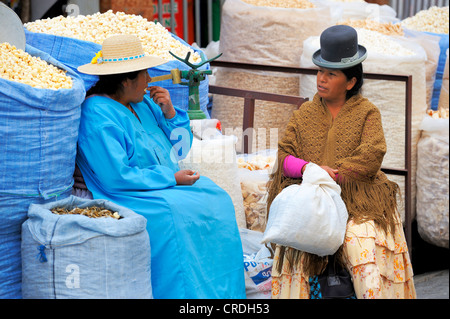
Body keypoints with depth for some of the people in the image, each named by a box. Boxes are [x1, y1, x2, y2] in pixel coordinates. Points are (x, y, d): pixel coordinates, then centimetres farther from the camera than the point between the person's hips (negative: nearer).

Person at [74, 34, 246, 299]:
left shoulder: (143, 103, 12)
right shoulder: (98, 117, -15)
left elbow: (180, 149, 17)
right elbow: (118, 177, -23)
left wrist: (170, 113, 0)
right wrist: (171, 178, -17)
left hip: (166, 184, 9)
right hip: (129, 197, -9)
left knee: (216, 198, -12)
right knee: (176, 213, -33)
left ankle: (229, 292, -12)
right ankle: (190, 293, -24)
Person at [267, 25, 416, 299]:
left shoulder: (367, 113, 10)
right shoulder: (304, 114, 18)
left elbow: (372, 156, -6)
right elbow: (285, 157, 8)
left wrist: (331, 173, -16)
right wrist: (309, 168, -14)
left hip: (356, 200, -1)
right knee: (295, 254, -26)